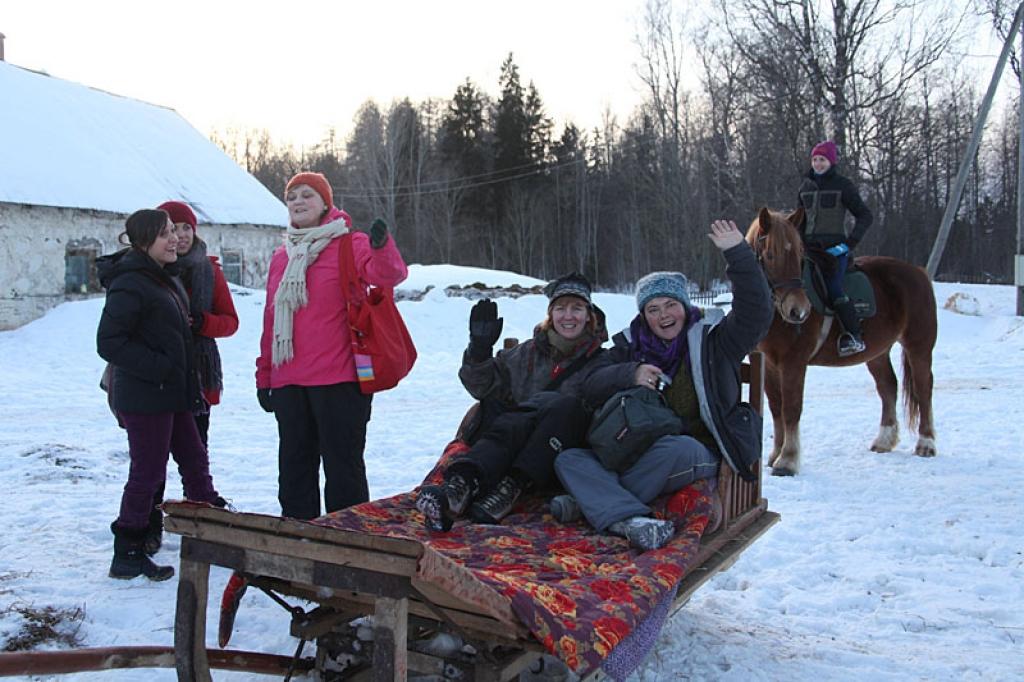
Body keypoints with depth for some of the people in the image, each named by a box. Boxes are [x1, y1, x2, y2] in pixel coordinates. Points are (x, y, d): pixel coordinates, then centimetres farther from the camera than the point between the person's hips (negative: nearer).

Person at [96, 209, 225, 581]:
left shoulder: (166, 278, 14)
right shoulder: (130, 284, -17)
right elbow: (108, 342, -21)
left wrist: (190, 389, 16)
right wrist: (157, 368, -20)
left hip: (171, 395, 10)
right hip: (144, 397, -10)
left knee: (194, 459, 15)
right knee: (148, 472, -2)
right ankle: (127, 556, 11)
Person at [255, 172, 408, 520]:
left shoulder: (351, 245, -2)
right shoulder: (281, 257, 14)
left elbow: (389, 275, -21)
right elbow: (271, 321, 17)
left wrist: (381, 247, -42)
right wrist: (264, 376, 16)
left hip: (337, 379, -6)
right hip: (288, 383, 6)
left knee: (342, 464, 1)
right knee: (294, 466, 14)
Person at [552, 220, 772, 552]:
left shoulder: (712, 340, 5)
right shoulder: (630, 344, 14)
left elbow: (755, 315, -14)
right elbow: (591, 390, 4)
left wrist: (737, 254, -21)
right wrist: (630, 374, -16)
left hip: (696, 453, -3)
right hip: (635, 454, 4)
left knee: (674, 447, -39)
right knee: (568, 459, -18)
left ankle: (591, 502, -25)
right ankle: (631, 518, -44)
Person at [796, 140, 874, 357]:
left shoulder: (843, 185, 0)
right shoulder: (805, 186, 13)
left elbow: (865, 215, 0)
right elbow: (800, 219, 21)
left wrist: (850, 243, -10)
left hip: (834, 248, -6)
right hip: (810, 247, 6)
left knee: (832, 288, -21)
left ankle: (855, 336, -17)